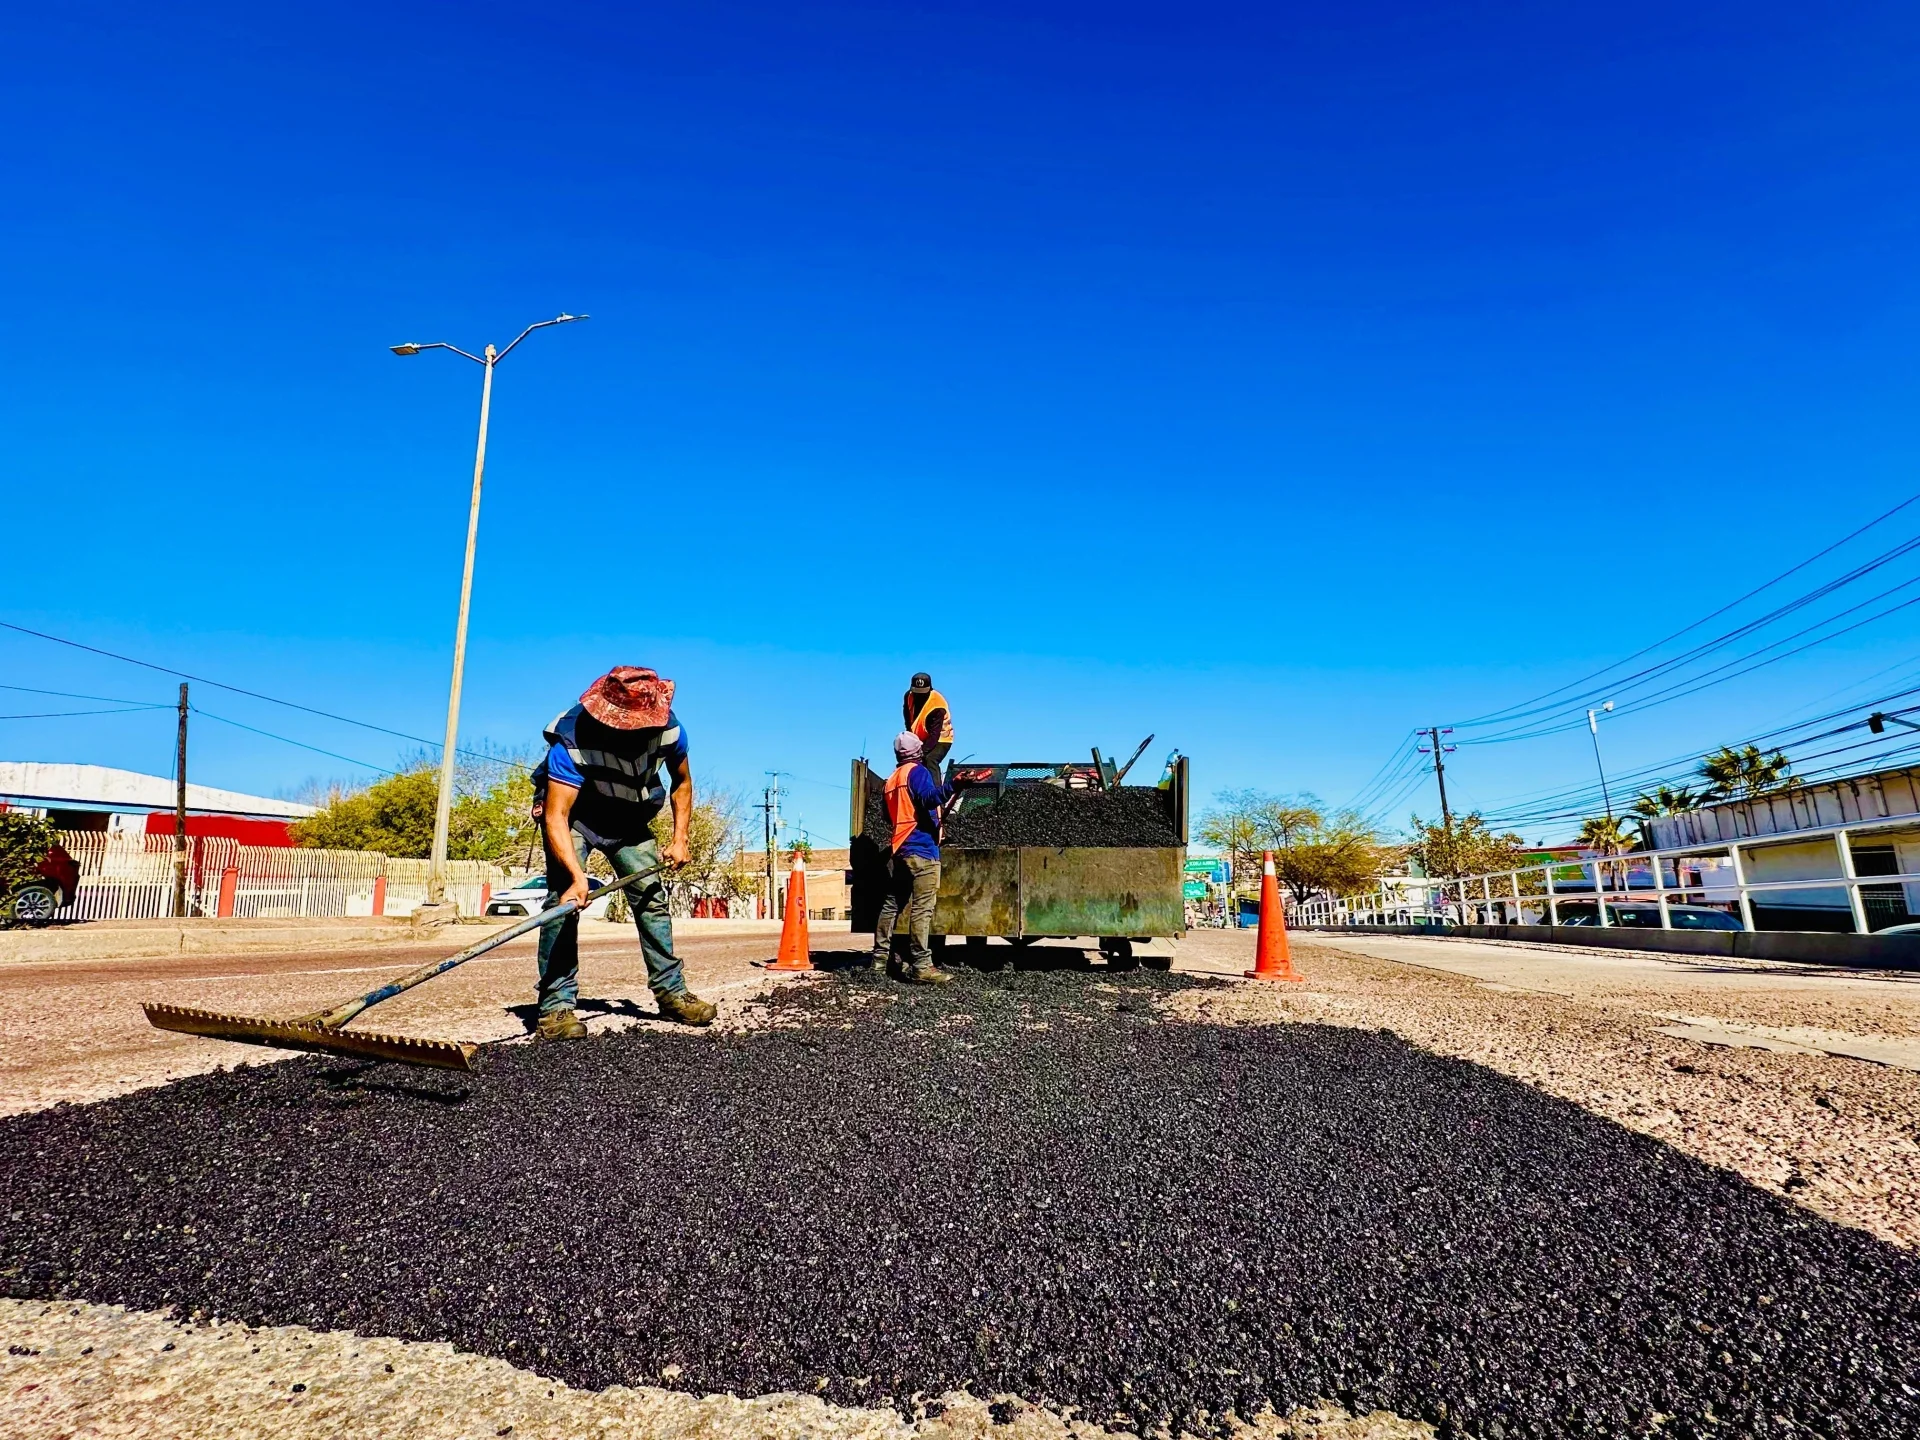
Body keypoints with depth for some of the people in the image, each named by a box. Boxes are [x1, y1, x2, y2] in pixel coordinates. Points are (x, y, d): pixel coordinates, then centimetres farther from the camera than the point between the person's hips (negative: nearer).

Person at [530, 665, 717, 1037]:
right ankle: (556, 1005, -13)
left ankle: (671, 992, 10)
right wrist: (577, 875, -51)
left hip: (627, 816, 4)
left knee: (651, 896, 0)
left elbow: (682, 782, -1)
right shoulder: (573, 738, -35)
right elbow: (556, 815, -39)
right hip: (572, 813, -4)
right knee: (563, 899, -20)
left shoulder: (669, 728, -22)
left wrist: (680, 838, -8)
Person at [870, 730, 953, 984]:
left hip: (901, 849, 9)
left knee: (892, 904, 12)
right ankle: (921, 967, -15)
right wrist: (949, 789, -39)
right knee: (922, 909, -11)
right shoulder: (917, 771, -5)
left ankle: (880, 957, 17)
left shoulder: (891, 780, 19)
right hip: (922, 849, -9)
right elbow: (928, 799, -24)